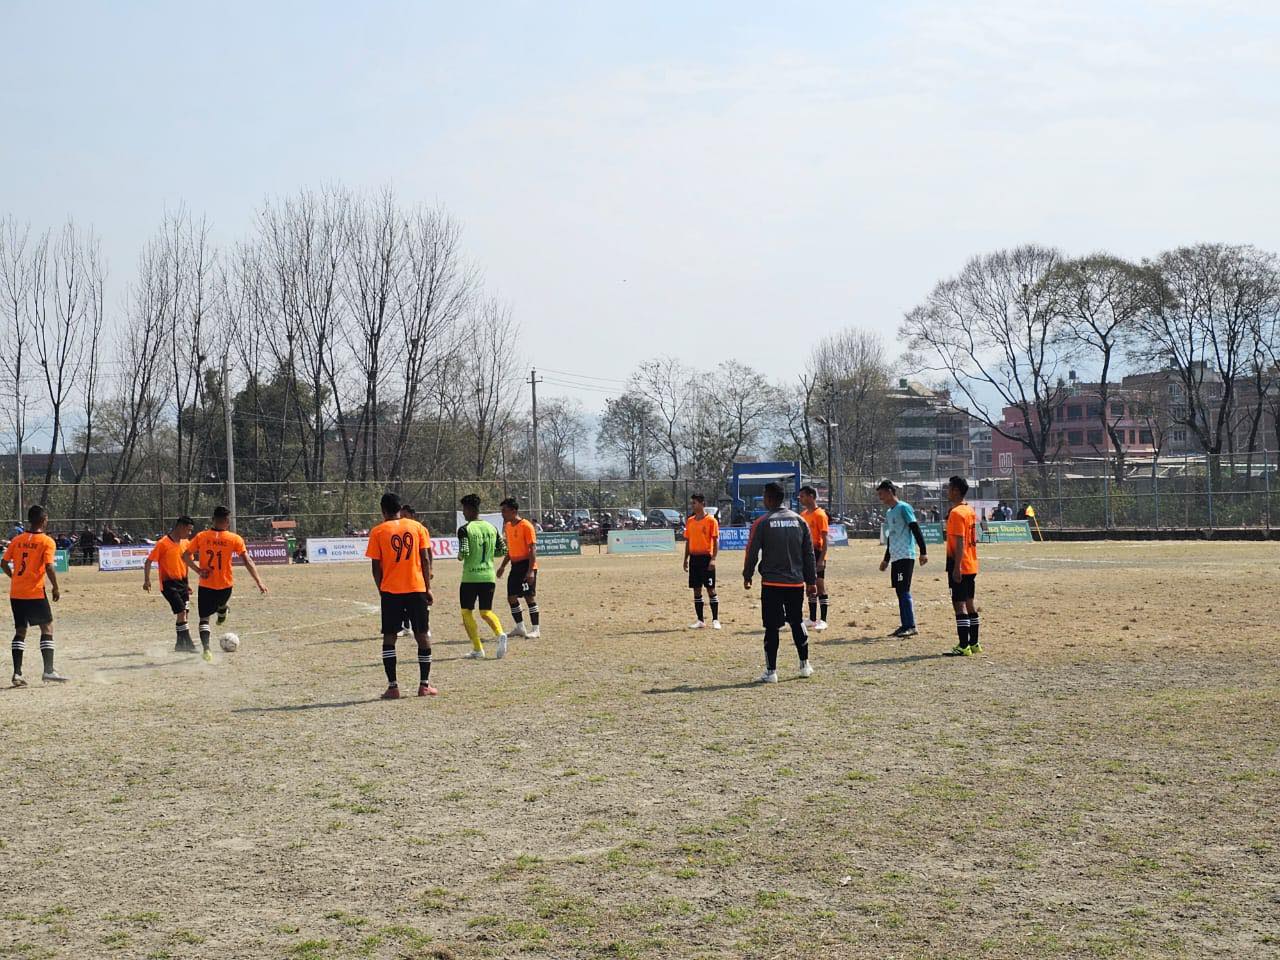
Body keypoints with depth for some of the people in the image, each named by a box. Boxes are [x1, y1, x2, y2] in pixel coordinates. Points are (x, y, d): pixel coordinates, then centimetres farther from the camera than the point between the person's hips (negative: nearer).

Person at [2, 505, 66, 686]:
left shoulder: (17, 540, 8)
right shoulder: (47, 541, -8)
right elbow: (49, 567, -16)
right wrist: (56, 588, -5)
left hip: (16, 593, 5)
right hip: (35, 593, -5)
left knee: (20, 631, 11)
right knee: (47, 628, 4)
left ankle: (17, 673, 6)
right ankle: (48, 671, -3)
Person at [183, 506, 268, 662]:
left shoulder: (201, 536, -3)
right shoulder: (235, 539, -7)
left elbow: (185, 556, -4)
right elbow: (248, 562, -9)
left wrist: (199, 570, -2)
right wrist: (259, 582, -8)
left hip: (206, 585, 0)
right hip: (225, 585, 0)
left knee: (204, 619, 3)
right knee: (222, 603, 34)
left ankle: (206, 648, -14)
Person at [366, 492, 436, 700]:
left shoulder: (378, 531, -1)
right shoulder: (416, 527, 4)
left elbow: (376, 566, -2)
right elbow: (426, 560, 1)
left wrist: (381, 590, 10)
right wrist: (428, 588, 6)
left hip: (390, 591, -1)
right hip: (416, 589, 1)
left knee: (389, 637, 5)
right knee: (422, 635, 9)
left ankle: (393, 687, -1)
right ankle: (424, 685, 9)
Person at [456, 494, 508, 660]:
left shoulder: (464, 529, -10)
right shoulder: (491, 527, 7)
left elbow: (464, 553, -19)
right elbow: (503, 550, 10)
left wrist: (459, 556, 3)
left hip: (470, 577, -5)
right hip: (489, 576, 5)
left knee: (466, 612, 11)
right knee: (486, 612, 14)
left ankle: (478, 649, 4)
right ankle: (500, 634, -17)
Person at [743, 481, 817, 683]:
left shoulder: (762, 523, -6)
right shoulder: (799, 520, 6)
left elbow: (752, 552, -4)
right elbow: (809, 553, 8)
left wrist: (747, 576, 10)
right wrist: (811, 581, 13)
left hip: (771, 583, -4)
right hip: (796, 582, 4)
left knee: (772, 627, 0)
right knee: (797, 623, 17)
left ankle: (771, 671, -1)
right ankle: (805, 665, 23)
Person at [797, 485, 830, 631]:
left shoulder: (820, 514, -12)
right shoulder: (803, 514, 12)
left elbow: (825, 539, -15)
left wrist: (821, 559, -22)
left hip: (817, 554, -8)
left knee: (820, 585, -4)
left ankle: (822, 620, -1)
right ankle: (812, 619, 17)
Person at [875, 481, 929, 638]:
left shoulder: (903, 508, -8)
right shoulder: (888, 512, 19)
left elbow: (916, 530, -13)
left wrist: (923, 552, -19)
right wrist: (886, 559, 28)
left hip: (906, 556, -9)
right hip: (895, 557, 9)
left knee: (904, 591, -11)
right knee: (900, 591, 8)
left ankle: (911, 626, -11)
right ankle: (905, 625, 11)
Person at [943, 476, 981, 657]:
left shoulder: (956, 513, -15)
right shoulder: (970, 511, 14)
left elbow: (960, 542, -21)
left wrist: (956, 567, -22)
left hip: (960, 566, -10)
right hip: (971, 566, 10)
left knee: (959, 603, -8)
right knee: (969, 603, 14)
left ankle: (964, 647, -10)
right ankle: (973, 644, 18)